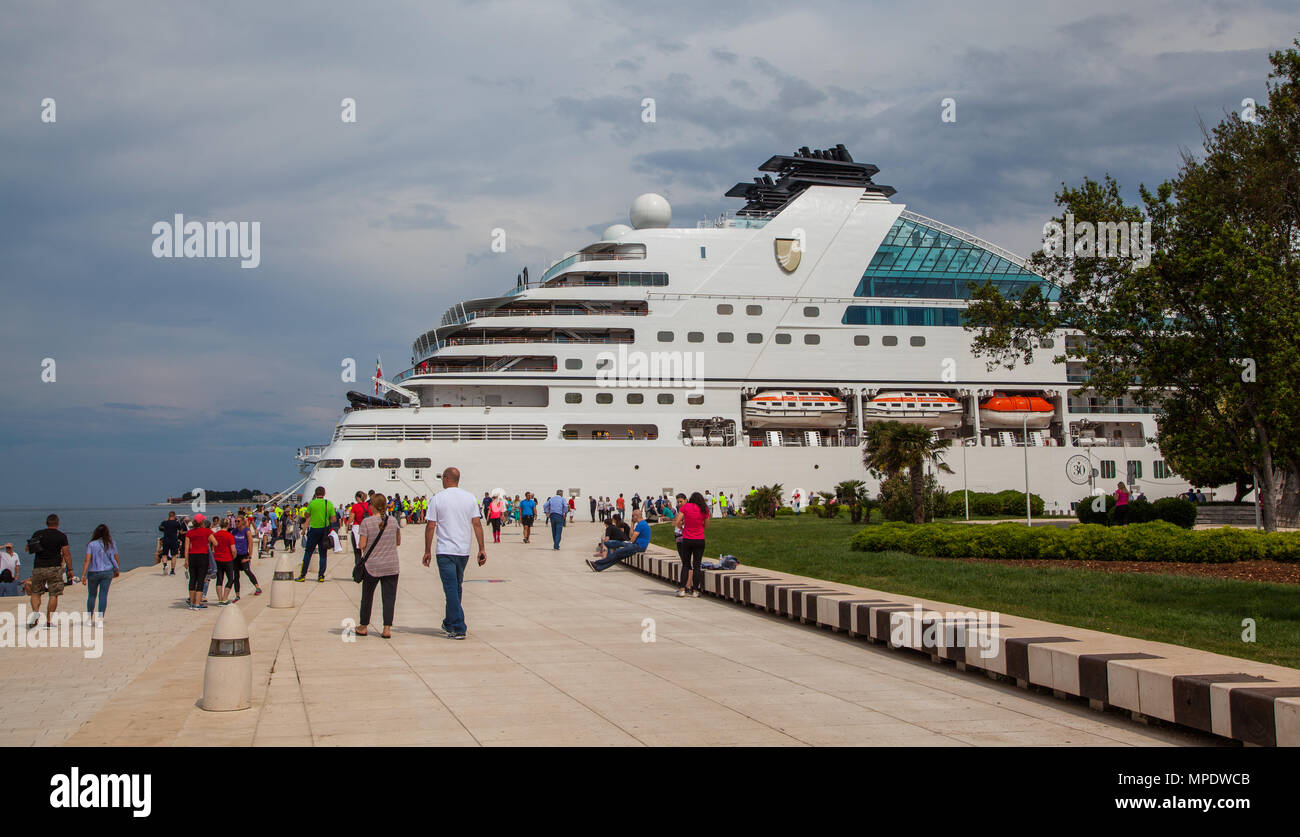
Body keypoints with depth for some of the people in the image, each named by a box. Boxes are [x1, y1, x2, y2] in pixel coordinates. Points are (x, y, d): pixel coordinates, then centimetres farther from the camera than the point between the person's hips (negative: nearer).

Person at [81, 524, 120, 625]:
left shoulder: (91, 545, -7)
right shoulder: (111, 545, 0)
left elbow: (87, 561, -13)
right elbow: (116, 560, 9)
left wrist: (83, 575, -13)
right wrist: (117, 571, 27)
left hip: (93, 573, -1)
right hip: (107, 572, 1)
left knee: (92, 595, 15)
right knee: (103, 595, 0)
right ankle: (100, 618, -9)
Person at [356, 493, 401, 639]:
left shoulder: (367, 522, -9)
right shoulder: (393, 521, 0)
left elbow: (362, 545, -11)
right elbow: (398, 542, 9)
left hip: (371, 566, -1)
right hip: (391, 567, 1)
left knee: (367, 596, 14)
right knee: (389, 597, 3)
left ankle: (363, 626, 25)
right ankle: (387, 629, -3)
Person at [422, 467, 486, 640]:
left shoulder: (438, 498, -5)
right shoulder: (470, 498, 5)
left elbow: (430, 526, -5)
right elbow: (477, 524, 1)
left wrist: (427, 551, 2)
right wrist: (481, 549, 4)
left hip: (445, 551, -4)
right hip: (464, 551, 4)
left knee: (451, 589, -4)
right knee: (457, 588, 18)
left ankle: (458, 628, -9)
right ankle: (449, 623, 32)